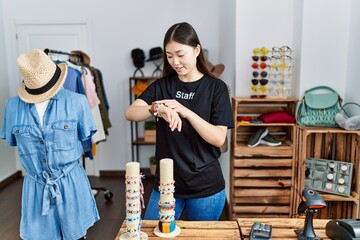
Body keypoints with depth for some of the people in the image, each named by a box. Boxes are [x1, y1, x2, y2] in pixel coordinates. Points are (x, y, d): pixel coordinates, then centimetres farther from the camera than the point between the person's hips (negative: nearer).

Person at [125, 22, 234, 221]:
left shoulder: (216, 87, -6)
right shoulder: (161, 85, 1)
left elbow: (219, 138, -13)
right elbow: (130, 113, -13)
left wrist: (185, 112, -26)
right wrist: (157, 109, -34)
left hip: (206, 187, -1)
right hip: (166, 183, 2)